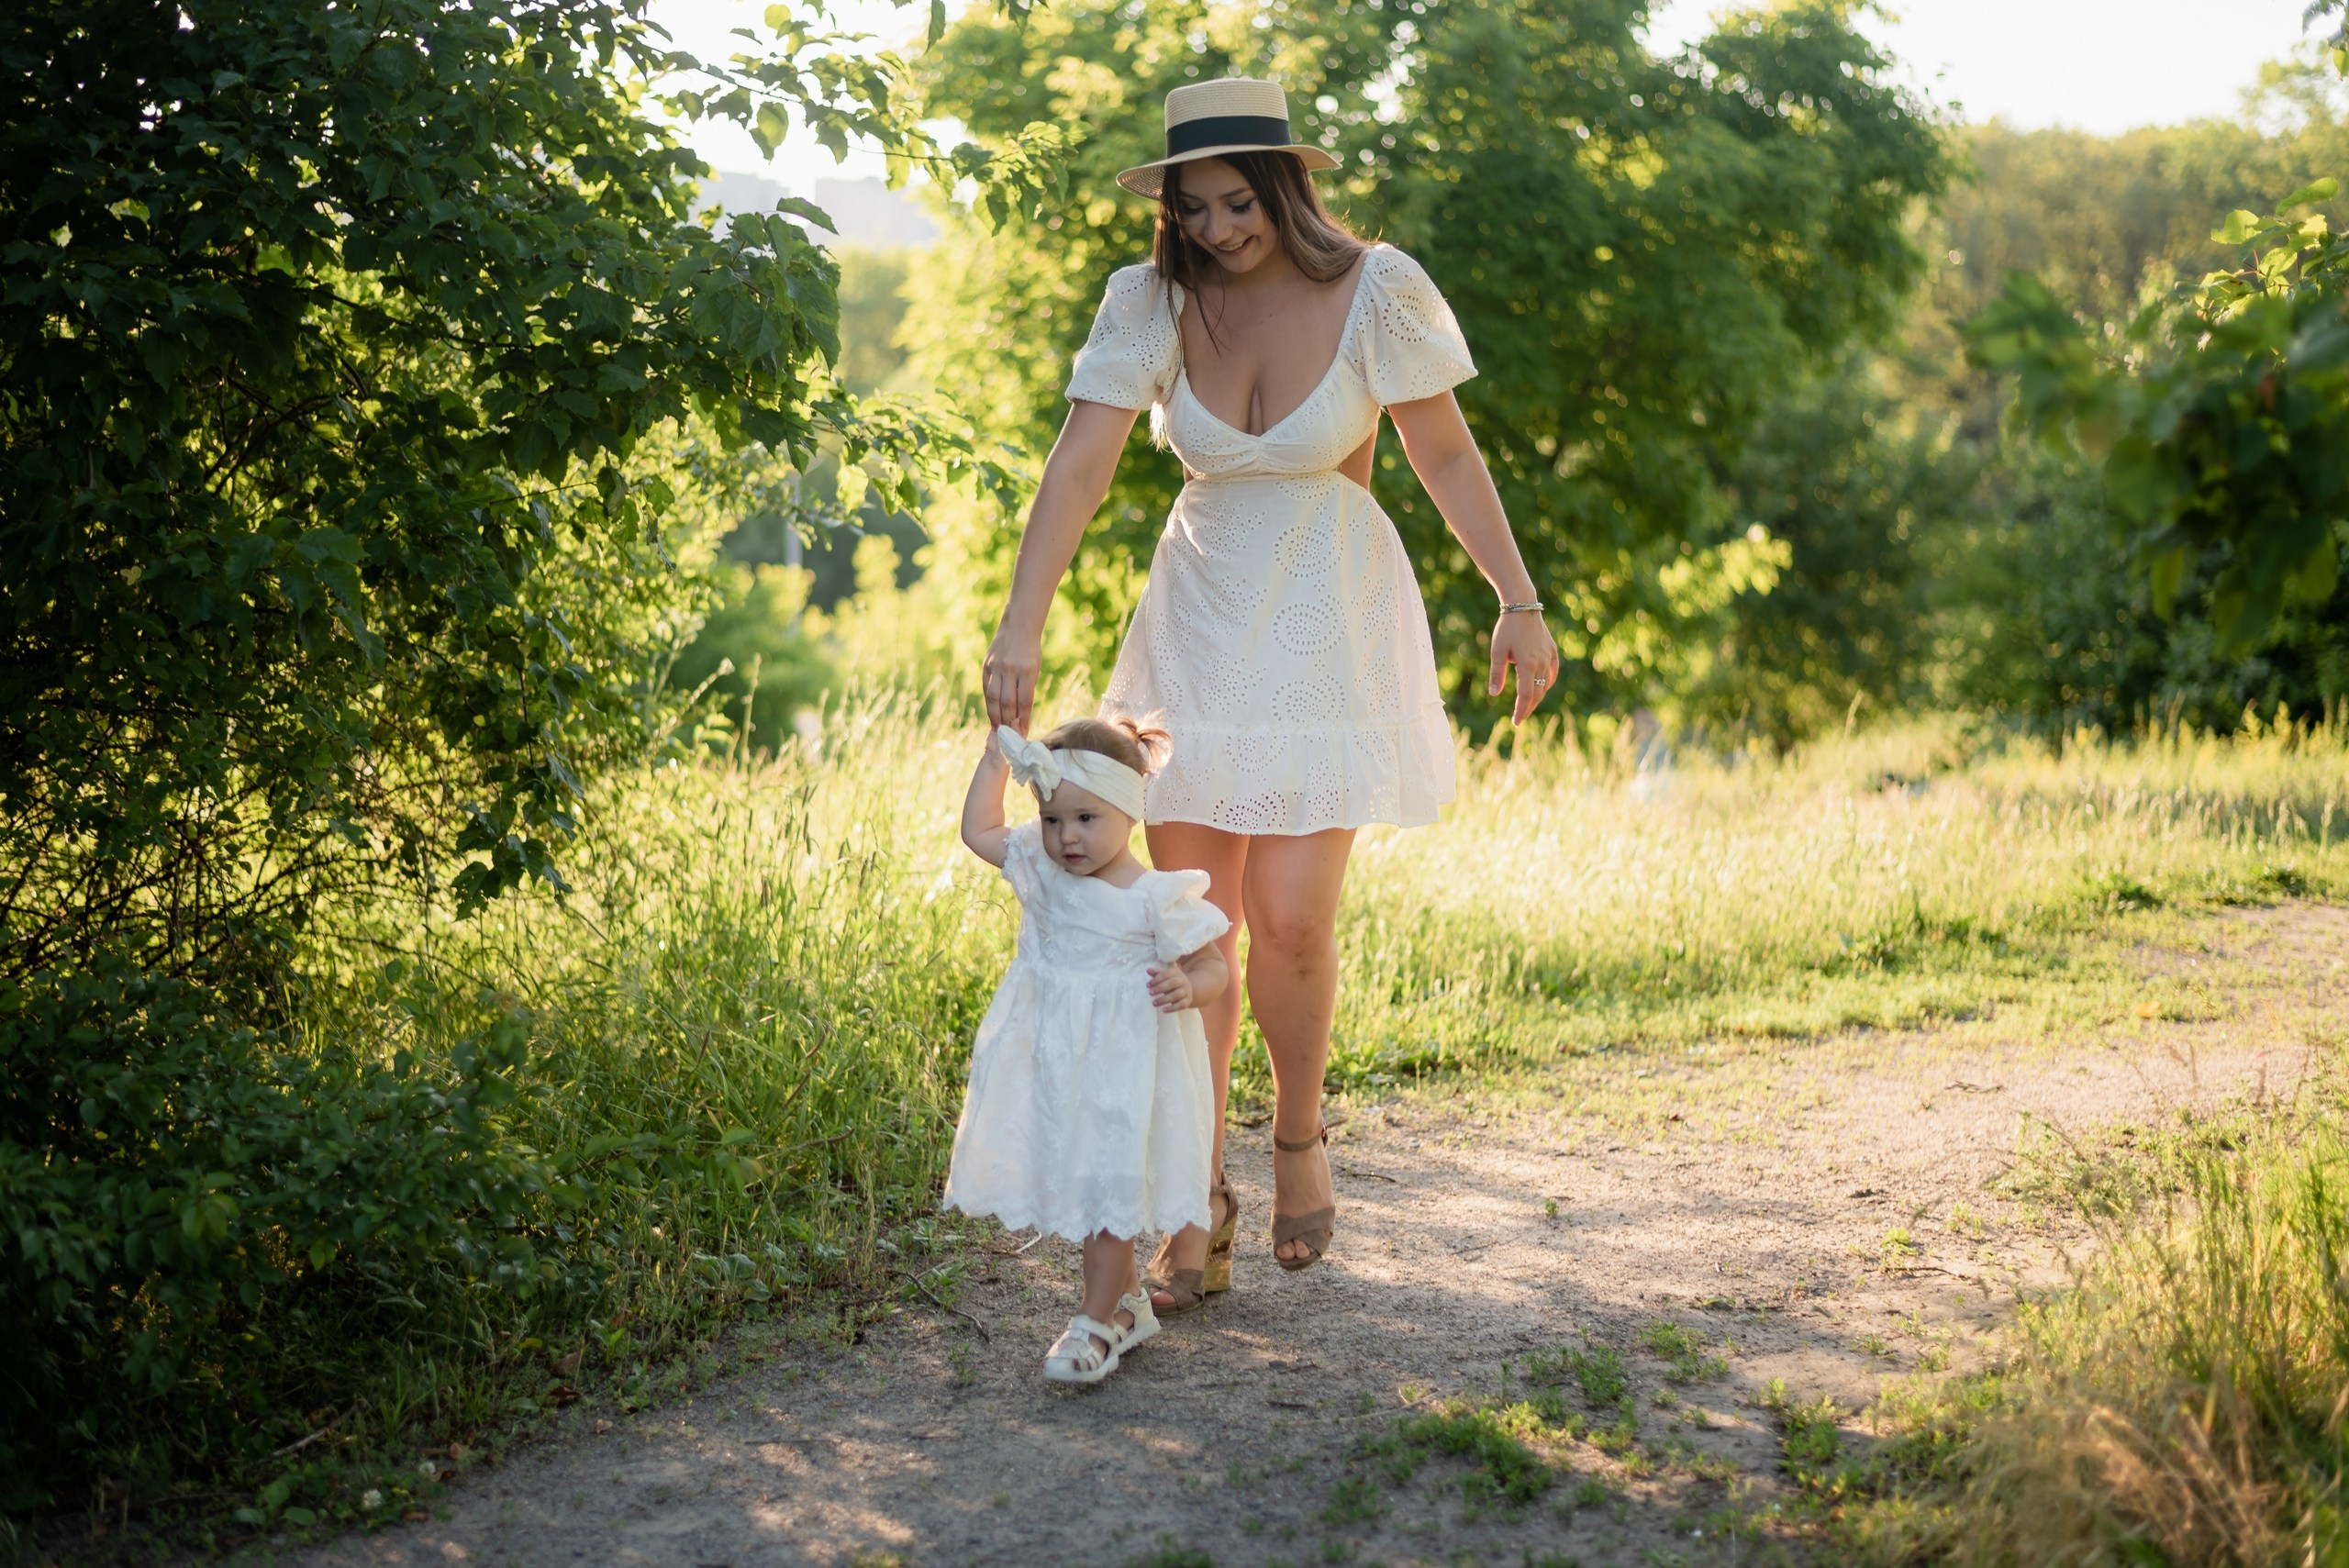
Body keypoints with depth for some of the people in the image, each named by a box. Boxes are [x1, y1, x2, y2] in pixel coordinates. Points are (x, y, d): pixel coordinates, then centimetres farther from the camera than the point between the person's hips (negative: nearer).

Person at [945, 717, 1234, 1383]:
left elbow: (1213, 965, -8)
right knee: (1081, 1183, 14)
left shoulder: (1157, 899, -15)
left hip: (1126, 1067, -6)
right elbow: (979, 831, 13)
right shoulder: (1044, 872, 2)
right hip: (1057, 1065, 6)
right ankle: (1126, 1302, 30)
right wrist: (997, 755, 10)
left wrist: (1188, 988, -30)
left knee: (1110, 1188, -3)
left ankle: (1097, 1322, 5)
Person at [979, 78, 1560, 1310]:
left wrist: (1517, 602, -2)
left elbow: (1444, 455, -2)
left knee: (1289, 918, -10)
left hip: (1331, 621, -2)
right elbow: (1078, 469, -12)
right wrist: (1021, 624, -22)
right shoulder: (1151, 302, -5)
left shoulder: (1376, 291, -10)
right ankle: (1196, 1219, 9)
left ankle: (1298, 1138, 21)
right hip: (1198, 621, 2)